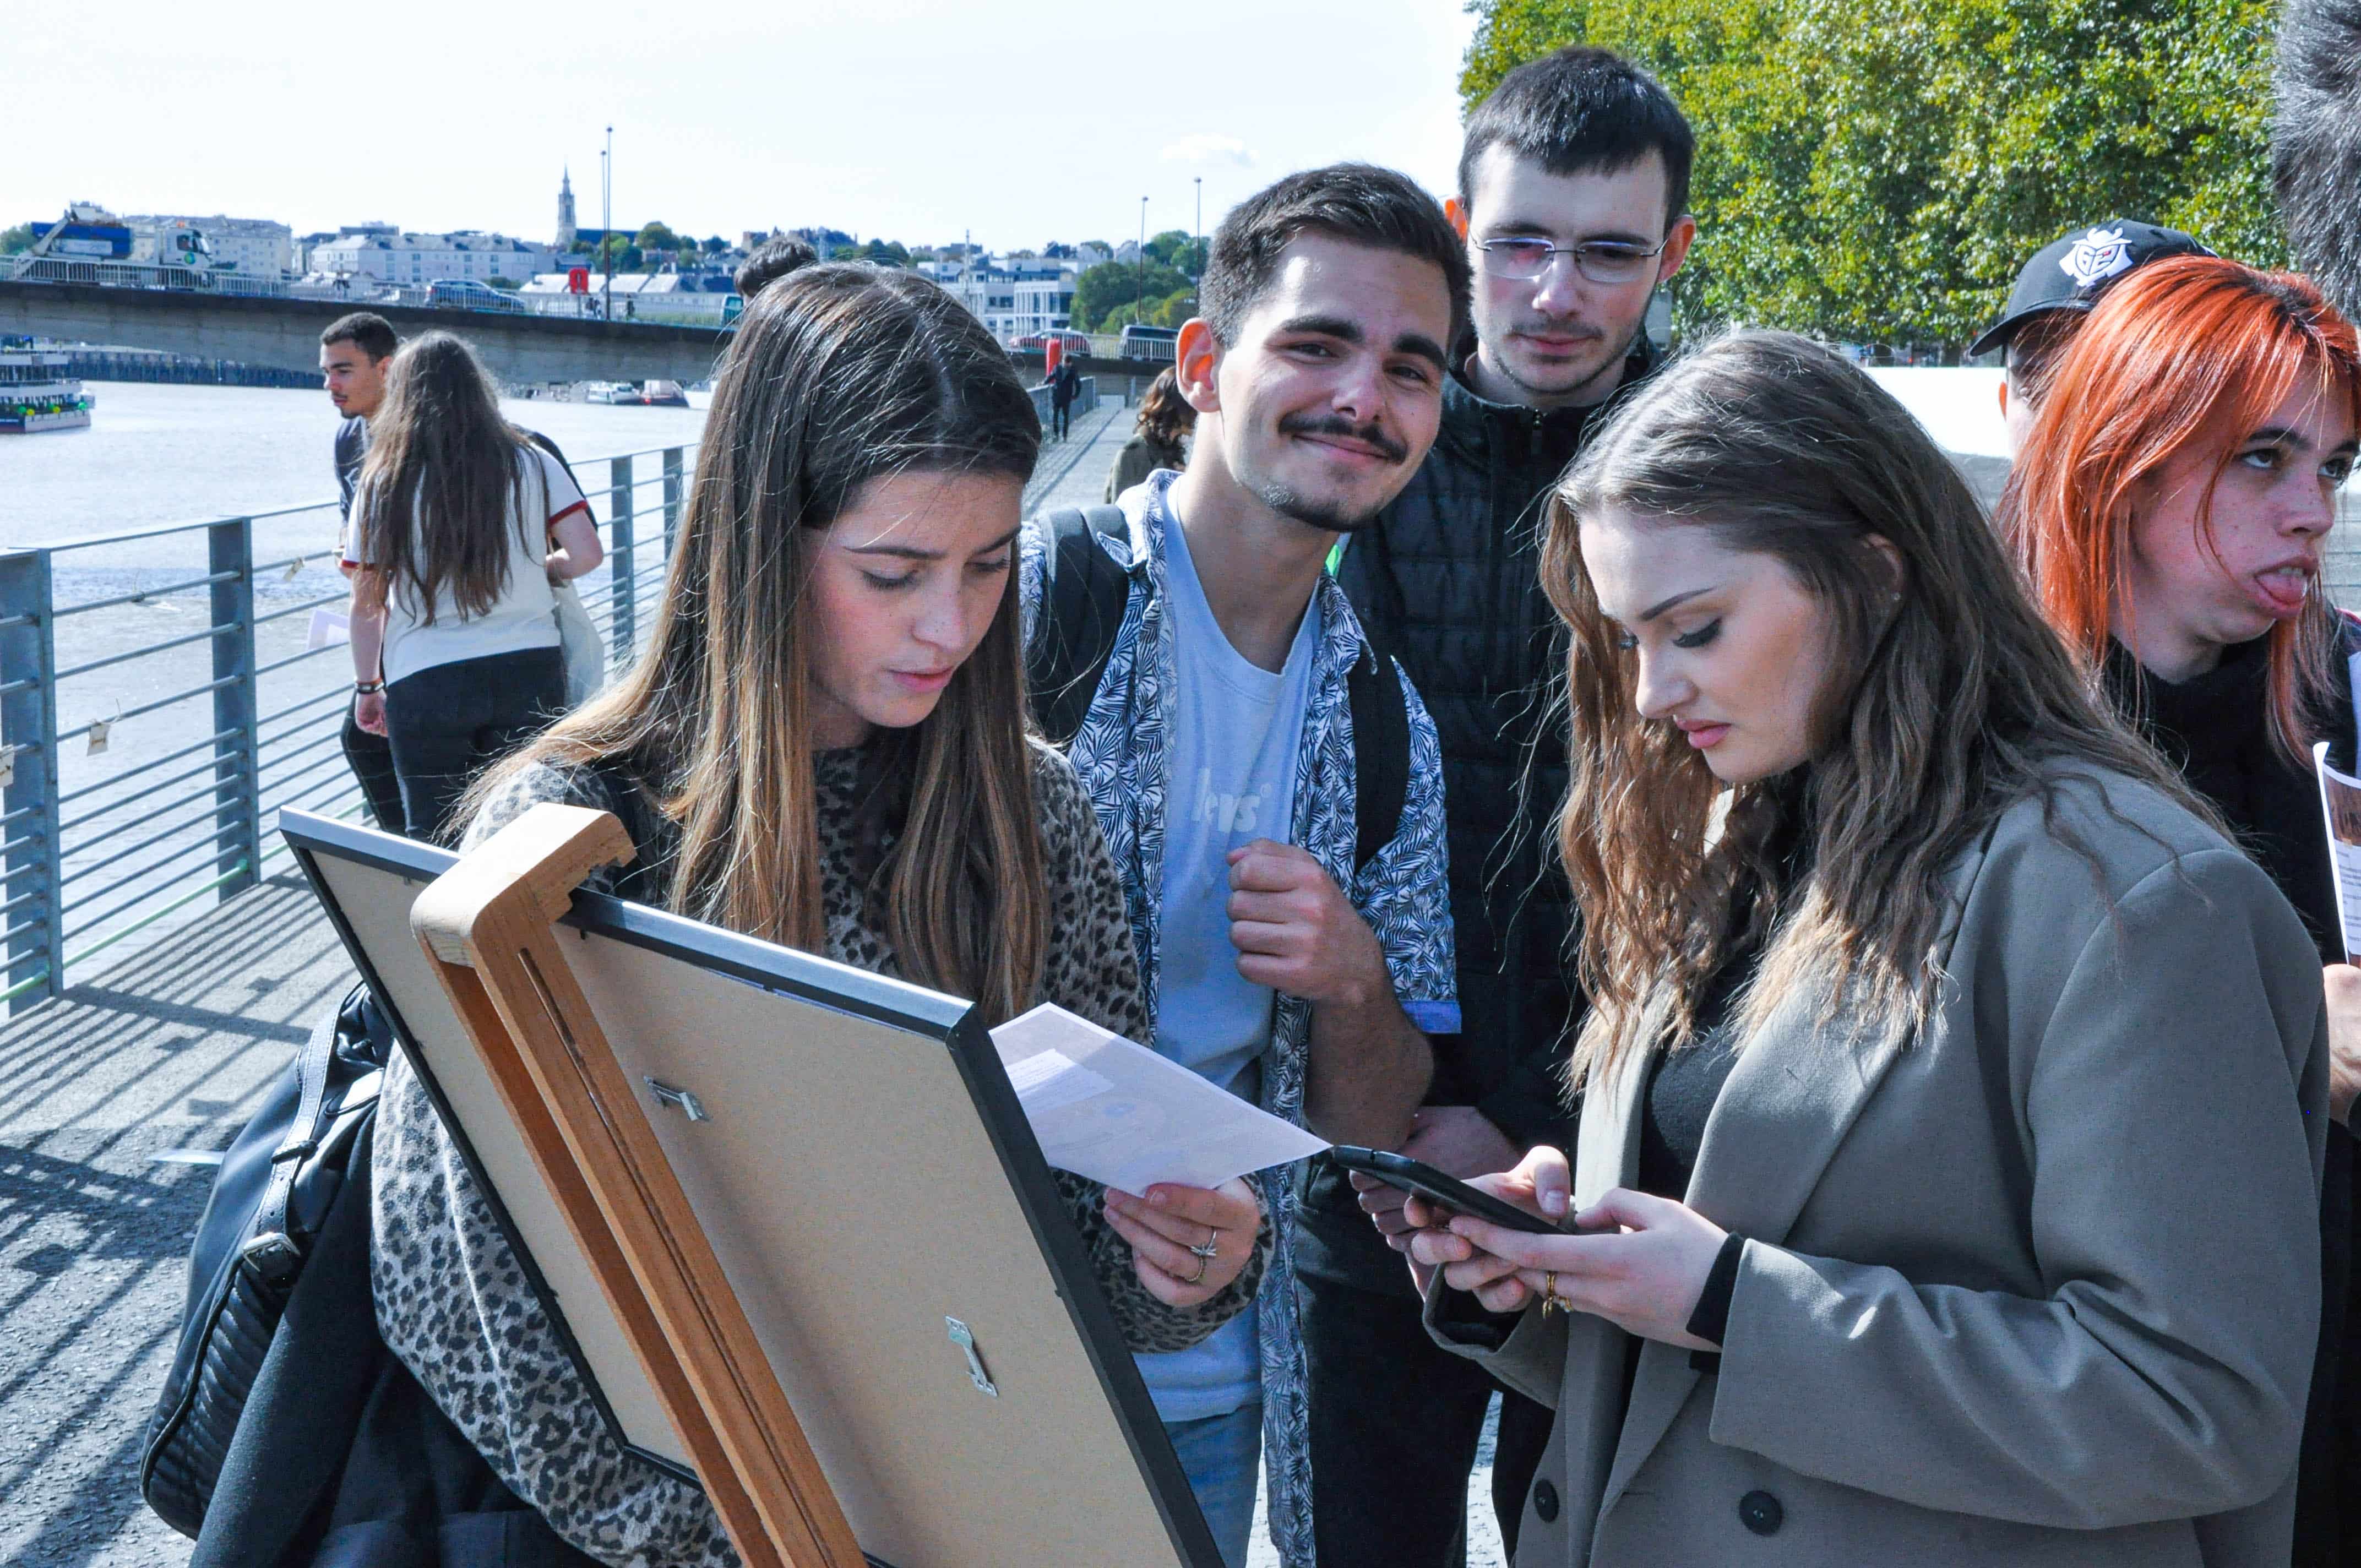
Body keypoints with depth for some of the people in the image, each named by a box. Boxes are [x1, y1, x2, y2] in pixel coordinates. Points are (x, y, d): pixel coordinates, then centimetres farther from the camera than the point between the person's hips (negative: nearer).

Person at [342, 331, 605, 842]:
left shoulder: (382, 483, 0)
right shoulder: (532, 465, 2)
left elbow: (367, 604, 2)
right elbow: (586, 555, -2)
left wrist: (367, 686, 13)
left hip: (424, 682, -1)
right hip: (529, 669, 1)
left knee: (434, 840, 9)